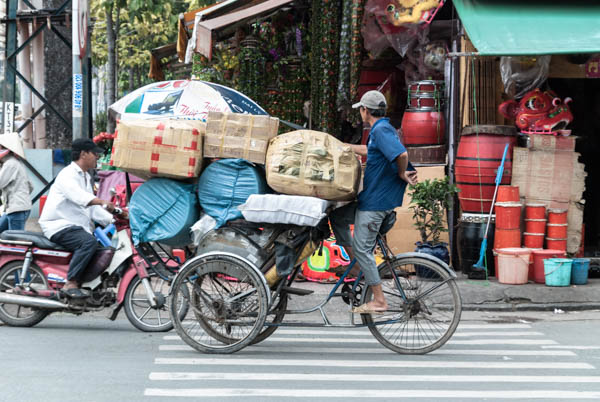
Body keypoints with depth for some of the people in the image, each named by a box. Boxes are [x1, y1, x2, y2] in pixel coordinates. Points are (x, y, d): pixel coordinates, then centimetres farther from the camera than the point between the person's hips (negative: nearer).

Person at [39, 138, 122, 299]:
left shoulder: (86, 177, 21)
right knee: (89, 242, -33)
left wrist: (113, 219, 2)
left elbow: (92, 208, 17)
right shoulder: (68, 174, -11)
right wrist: (104, 203, -46)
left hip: (77, 226, 10)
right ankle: (70, 284, -34)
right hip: (60, 226, -10)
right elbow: (79, 196, -32)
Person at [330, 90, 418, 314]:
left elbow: (401, 154, -34)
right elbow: (368, 151, 35)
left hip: (376, 202, -10)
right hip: (370, 197, 10)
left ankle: (379, 301, -2)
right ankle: (355, 265, 26)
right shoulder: (378, 130, 14)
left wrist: (402, 175, -17)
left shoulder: (381, 130, -19)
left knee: (362, 248, -7)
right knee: (337, 216, 22)